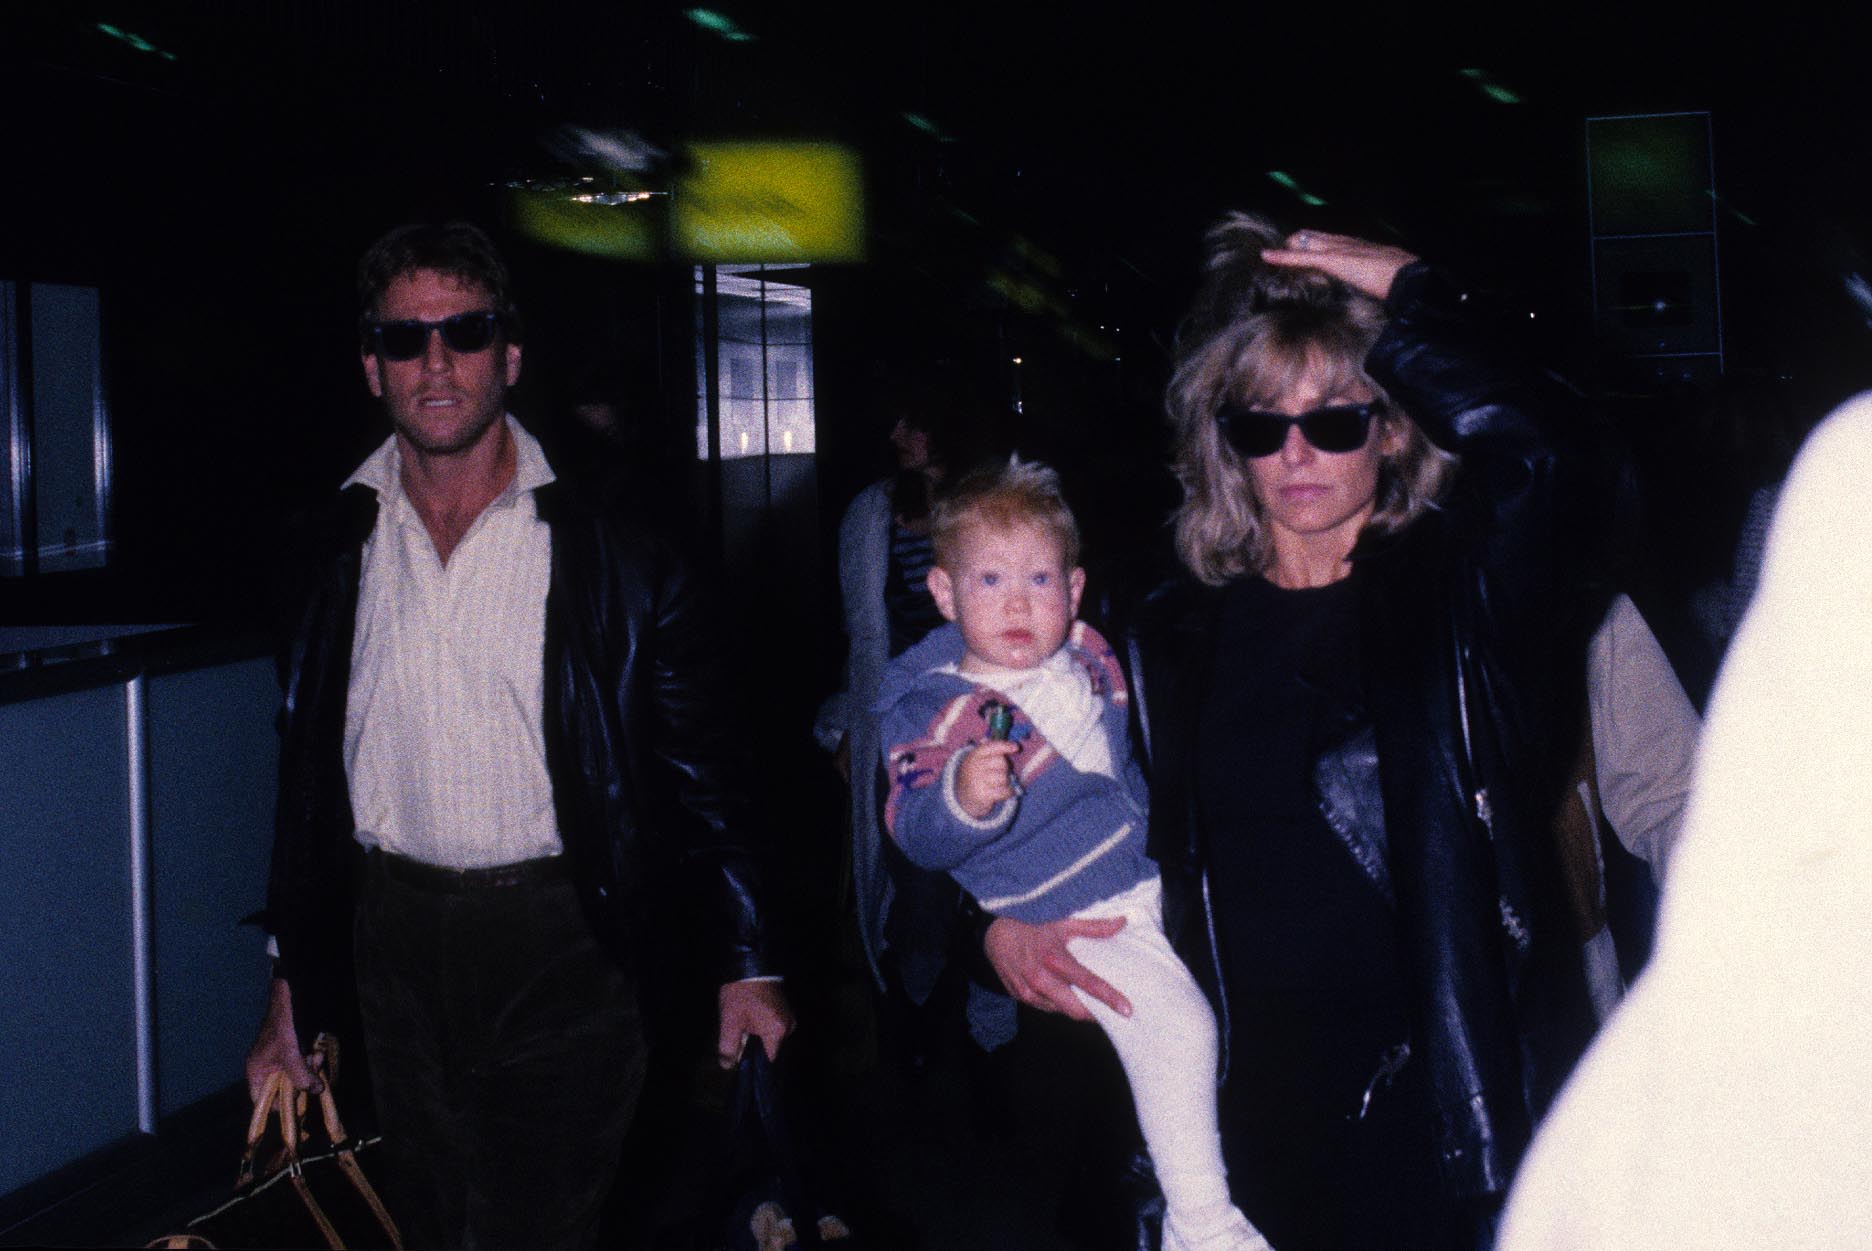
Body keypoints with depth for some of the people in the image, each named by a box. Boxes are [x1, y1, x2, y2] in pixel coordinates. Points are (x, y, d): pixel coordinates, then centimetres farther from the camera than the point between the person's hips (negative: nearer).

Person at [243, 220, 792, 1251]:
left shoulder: (610, 555, -6)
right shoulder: (335, 547, 5)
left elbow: (698, 770, -3)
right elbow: (307, 778, 12)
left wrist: (745, 965, -5)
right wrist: (291, 992, 12)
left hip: (560, 959, -3)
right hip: (395, 949, 4)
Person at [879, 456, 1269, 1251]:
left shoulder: (1086, 654, 2)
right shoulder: (939, 711, -18)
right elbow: (915, 834, -28)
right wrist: (964, 800, -47)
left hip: (1152, 877, 8)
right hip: (1071, 918, -8)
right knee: (1175, 1022, -22)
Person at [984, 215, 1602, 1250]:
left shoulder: (1459, 596, -2)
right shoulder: (1172, 636, 7)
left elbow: (1532, 447, -24)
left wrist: (1404, 288, -12)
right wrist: (999, 921, -1)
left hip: (1446, 1076, -2)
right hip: (1249, 1080, 3)